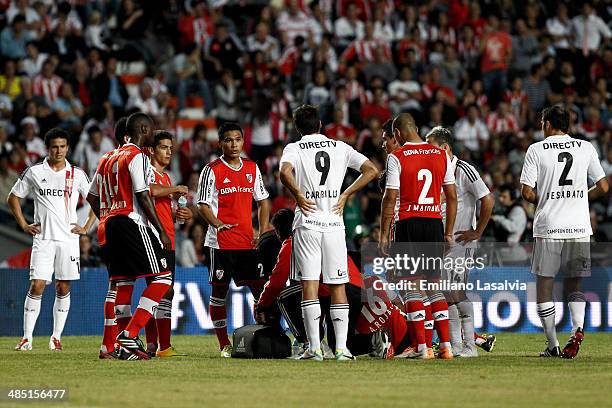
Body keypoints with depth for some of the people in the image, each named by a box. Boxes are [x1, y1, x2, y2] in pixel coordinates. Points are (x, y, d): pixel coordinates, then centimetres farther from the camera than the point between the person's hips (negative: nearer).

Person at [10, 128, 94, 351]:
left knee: (63, 288, 3)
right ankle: (27, 337, -6)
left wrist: (86, 227, 5)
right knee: (36, 286, -9)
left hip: (68, 238, 1)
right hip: (43, 238, -1)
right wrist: (24, 225, 6)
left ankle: (56, 337, 12)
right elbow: (13, 197, 14)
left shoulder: (77, 174, 4)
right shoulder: (34, 172, 3)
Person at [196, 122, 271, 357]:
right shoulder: (212, 170, -2)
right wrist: (218, 224, -21)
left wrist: (263, 232, 6)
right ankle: (224, 345, 3)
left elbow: (263, 201, 18)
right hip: (221, 241, -4)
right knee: (219, 291, -1)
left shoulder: (252, 168, 11)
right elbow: (203, 205, -4)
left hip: (248, 241, 4)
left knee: (260, 288, 1)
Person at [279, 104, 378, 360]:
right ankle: (341, 347, 1)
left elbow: (285, 172, -20)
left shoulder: (294, 148, 2)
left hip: (307, 223, -2)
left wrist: (298, 195, -6)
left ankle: (314, 347, -5)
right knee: (338, 286, 6)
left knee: (309, 285, -1)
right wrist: (346, 195, 7)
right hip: (334, 223, 2)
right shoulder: (340, 147, 10)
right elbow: (372, 170, 5)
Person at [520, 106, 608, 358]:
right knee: (573, 284, 14)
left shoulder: (536, 150, -1)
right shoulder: (586, 148, 6)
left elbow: (527, 193, -6)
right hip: (579, 226, 3)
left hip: (548, 227, -3)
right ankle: (577, 328, -12)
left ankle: (553, 346, 3)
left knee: (544, 286, 7)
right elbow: (603, 187, 9)